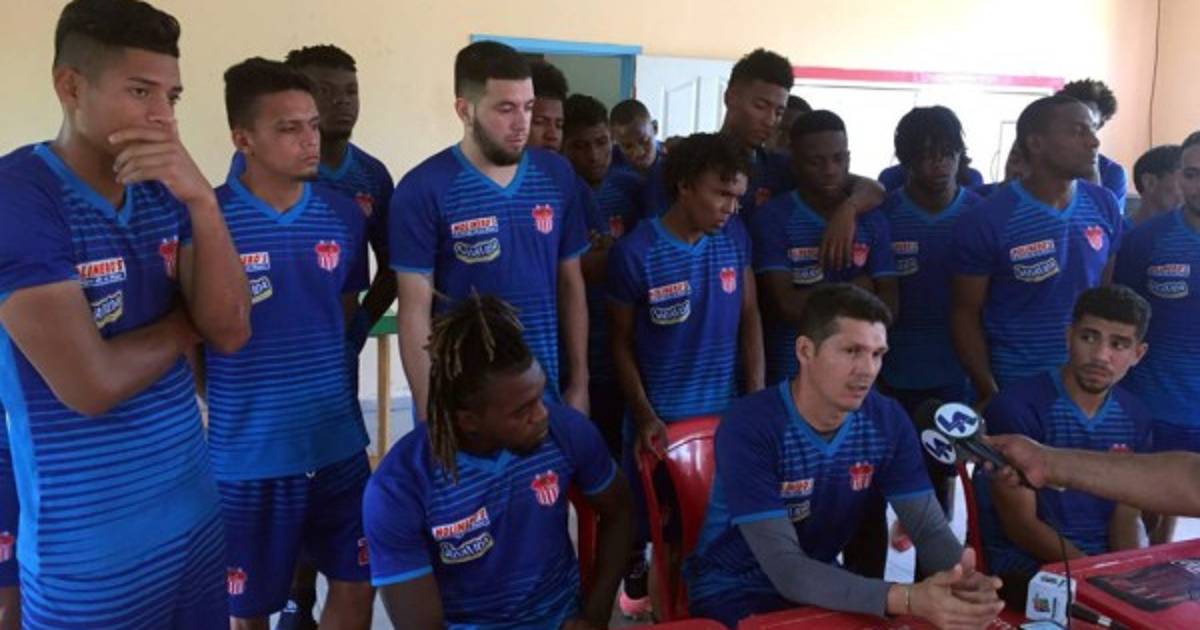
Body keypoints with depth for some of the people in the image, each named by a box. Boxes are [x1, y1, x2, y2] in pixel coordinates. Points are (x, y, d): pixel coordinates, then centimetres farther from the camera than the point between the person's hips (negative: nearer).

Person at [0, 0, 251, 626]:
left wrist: (202, 202, -18)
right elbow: (91, 384, -22)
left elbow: (230, 332, -6)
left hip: (196, 510, 6)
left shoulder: (165, 193, 3)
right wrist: (189, 320, -5)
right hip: (89, 545, -6)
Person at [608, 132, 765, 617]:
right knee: (643, 515, 14)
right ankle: (636, 583, 42)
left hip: (724, 410, 3)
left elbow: (749, 315, 4)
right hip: (659, 415, -2)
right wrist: (643, 414, -13)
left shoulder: (735, 237, -4)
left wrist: (757, 396, -1)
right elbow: (621, 341, -7)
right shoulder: (635, 252, -15)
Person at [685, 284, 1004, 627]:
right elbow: (786, 570, -29)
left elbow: (930, 529, -8)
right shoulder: (749, 427, -25)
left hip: (824, 582, 5)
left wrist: (963, 579, -31)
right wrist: (908, 599, -39)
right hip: (734, 592, -5)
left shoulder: (887, 420, -8)